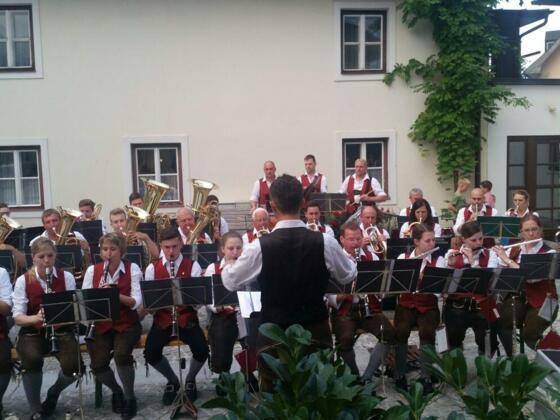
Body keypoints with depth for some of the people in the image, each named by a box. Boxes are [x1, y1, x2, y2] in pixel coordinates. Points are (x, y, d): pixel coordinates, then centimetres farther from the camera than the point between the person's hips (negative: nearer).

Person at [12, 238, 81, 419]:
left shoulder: (67, 277, -1)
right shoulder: (23, 281, -3)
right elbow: (17, 317, -8)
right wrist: (36, 318, -28)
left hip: (61, 330, 1)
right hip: (32, 333, 0)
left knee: (73, 367, -24)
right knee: (32, 360, -33)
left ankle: (53, 393, 14)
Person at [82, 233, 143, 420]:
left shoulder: (133, 268, -5)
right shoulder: (92, 270, 3)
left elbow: (136, 302, -13)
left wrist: (115, 294, -29)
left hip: (126, 323, -2)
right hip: (100, 325, 2)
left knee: (121, 354, -29)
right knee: (98, 364, -19)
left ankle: (129, 397, -3)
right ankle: (116, 390, 15)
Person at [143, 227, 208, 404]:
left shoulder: (193, 266, 0)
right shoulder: (152, 268, 4)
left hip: (187, 317, -1)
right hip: (162, 319, 1)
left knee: (202, 351, -22)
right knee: (150, 353, -21)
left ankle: (190, 379, 15)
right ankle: (172, 380, 13)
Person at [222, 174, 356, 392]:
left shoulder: (260, 246, -15)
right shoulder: (325, 242, -11)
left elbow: (230, 282, 0)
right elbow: (348, 276, 6)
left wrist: (227, 264, 21)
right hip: (316, 333, 2)